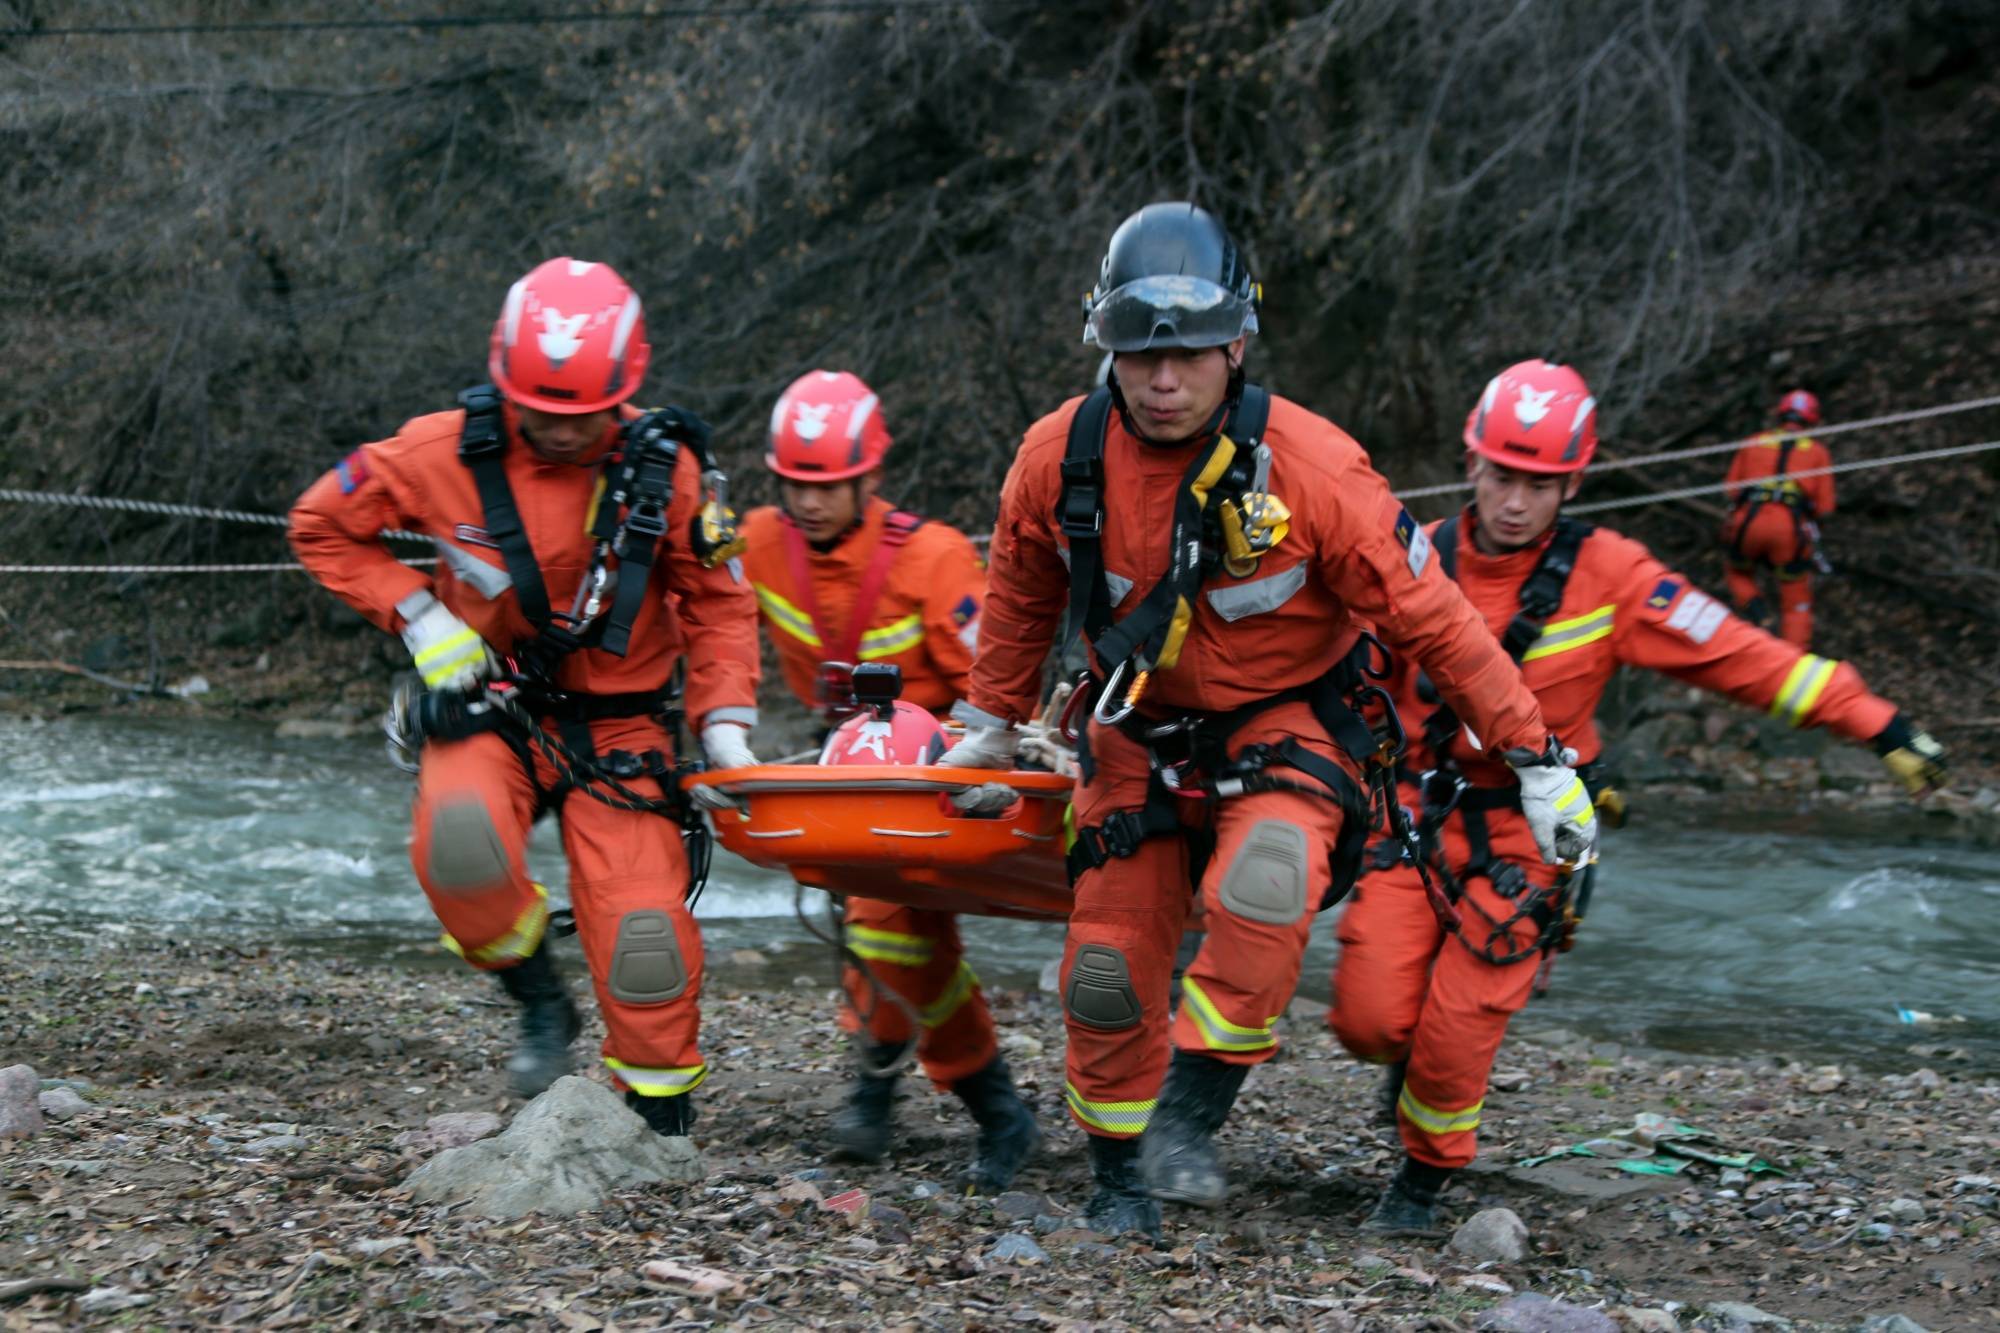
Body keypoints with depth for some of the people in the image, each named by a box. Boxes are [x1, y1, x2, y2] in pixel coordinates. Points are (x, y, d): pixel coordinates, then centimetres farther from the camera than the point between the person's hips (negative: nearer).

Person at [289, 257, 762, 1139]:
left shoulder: (661, 469, -7)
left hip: (616, 725, 1)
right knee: (459, 834, -33)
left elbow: (716, 603, 7)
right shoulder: (446, 453, -11)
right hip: (489, 706, 0)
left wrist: (725, 721, -5)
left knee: (642, 931, -11)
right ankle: (536, 994, -7)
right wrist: (416, 613, -9)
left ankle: (662, 1120, 10)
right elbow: (321, 526, 2)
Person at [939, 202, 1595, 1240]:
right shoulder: (1059, 457, -14)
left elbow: (1428, 615, -15)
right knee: (1108, 965, 1)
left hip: (1283, 724, -3)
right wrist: (991, 730, 19)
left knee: (1262, 882, -33)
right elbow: (1020, 601, 7)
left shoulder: (1310, 467, -24)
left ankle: (1188, 1117, -21)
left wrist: (1537, 762, -13)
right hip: (1141, 733, 3)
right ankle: (1121, 1175, 22)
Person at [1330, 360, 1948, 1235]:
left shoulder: (1605, 574, -10)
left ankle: (1424, 1180, 19)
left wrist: (1882, 728, -11)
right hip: (1415, 813, 2)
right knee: (1370, 1016, -8)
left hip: (1526, 834, -2)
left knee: (1456, 1031, -9)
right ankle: (1414, 1058, 29)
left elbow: (1742, 659, -9)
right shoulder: (1421, 561, -3)